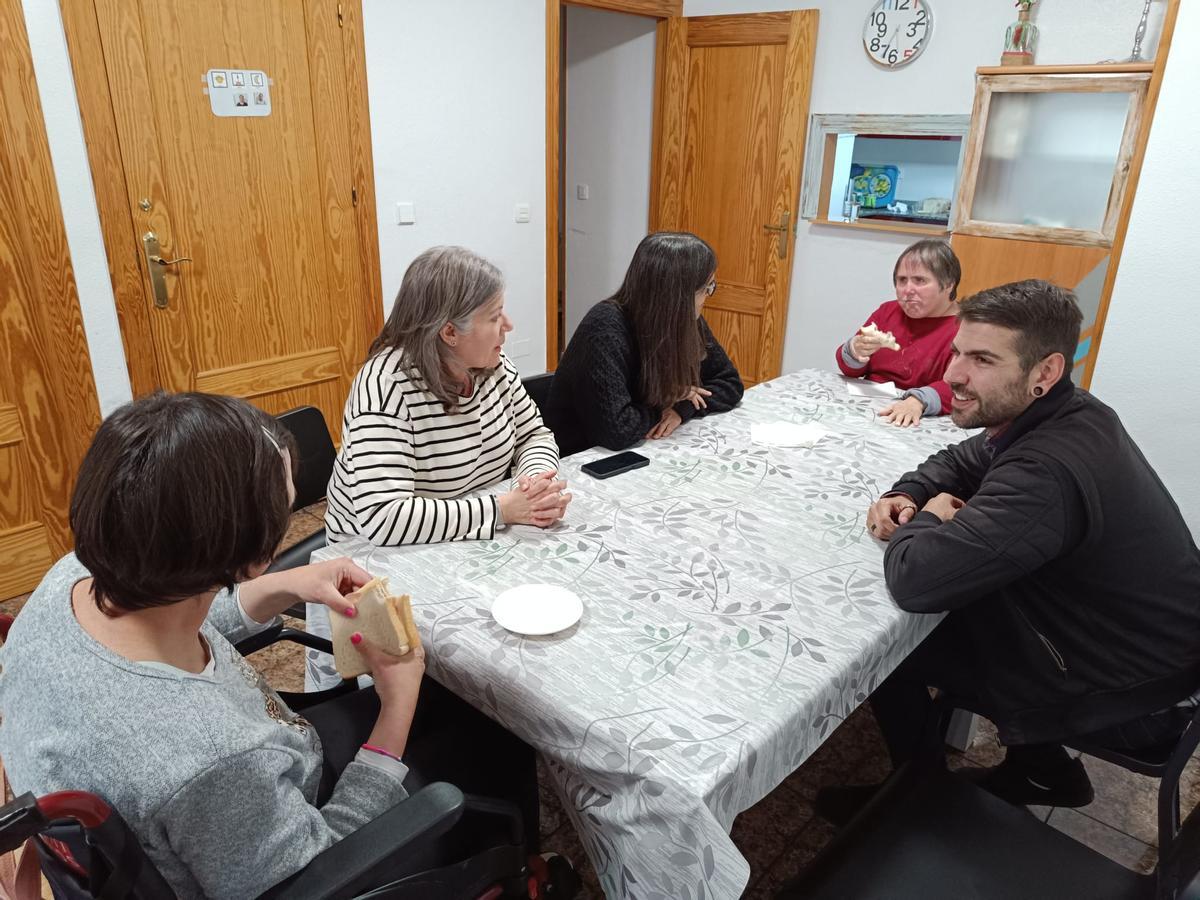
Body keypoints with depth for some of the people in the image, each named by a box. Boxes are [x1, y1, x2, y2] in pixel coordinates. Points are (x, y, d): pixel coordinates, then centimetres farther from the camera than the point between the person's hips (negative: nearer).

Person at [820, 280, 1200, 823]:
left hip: (1129, 697, -8)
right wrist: (907, 495, -9)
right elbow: (959, 461, 12)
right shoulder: (1070, 415, -5)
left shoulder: (1048, 473, -37)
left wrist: (929, 519, -17)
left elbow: (913, 580, -39)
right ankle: (1040, 768, 29)